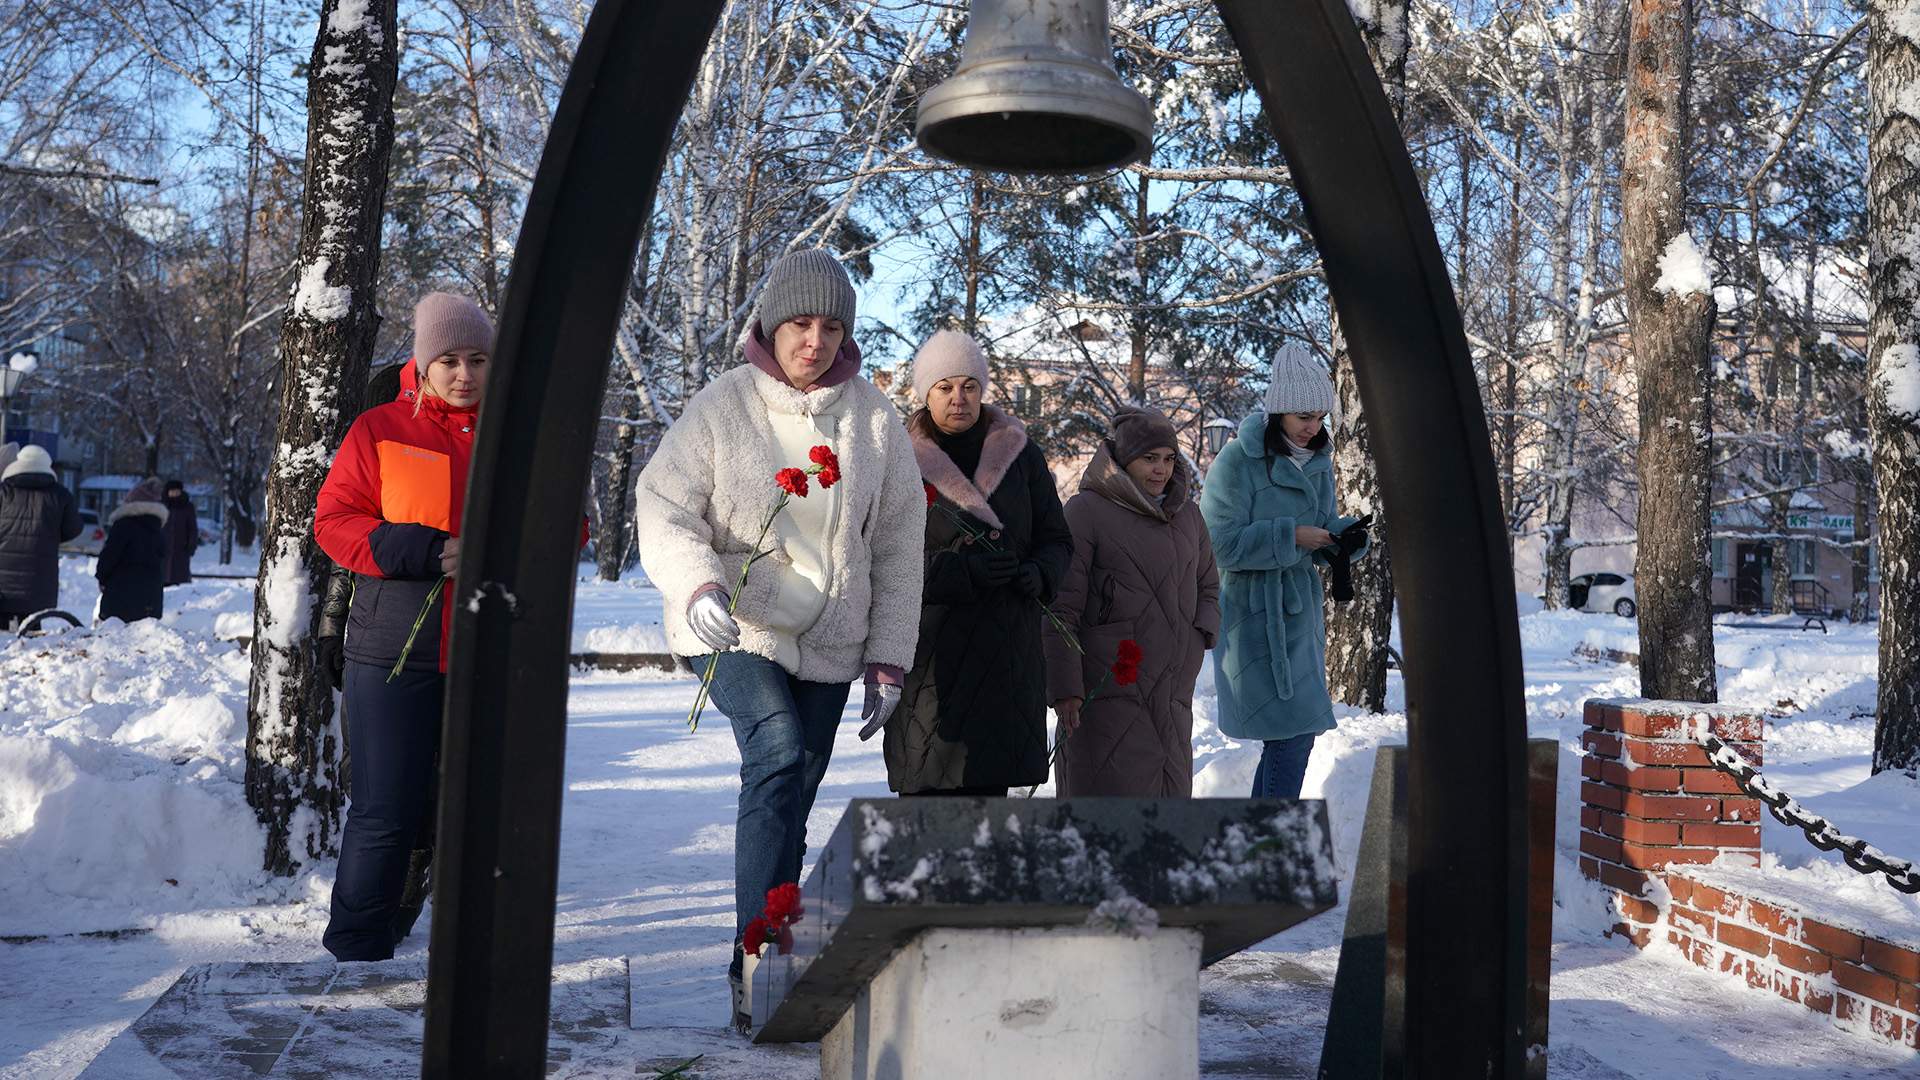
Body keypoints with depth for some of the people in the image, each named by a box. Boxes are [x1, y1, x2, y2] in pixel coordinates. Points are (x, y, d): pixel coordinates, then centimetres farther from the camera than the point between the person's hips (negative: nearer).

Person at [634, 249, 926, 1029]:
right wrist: (699, 586, -28)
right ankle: (758, 959, -24)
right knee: (778, 756, -26)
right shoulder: (722, 406, -6)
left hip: (828, 640, 4)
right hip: (735, 629, -4)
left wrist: (889, 656, 5)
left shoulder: (874, 418, 2)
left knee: (790, 799, 10)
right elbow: (662, 506, -9)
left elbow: (899, 546, 7)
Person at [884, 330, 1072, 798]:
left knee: (991, 780, 3)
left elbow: (1057, 539, 15)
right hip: (930, 649, -3)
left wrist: (1038, 573, -8)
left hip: (1007, 648, 3)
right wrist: (960, 570, -17)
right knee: (929, 784, -8)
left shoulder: (1021, 455, 11)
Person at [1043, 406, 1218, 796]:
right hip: (1106, 689, -6)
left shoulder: (1186, 514, 13)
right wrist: (1064, 687, -15)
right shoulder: (1086, 511, -7)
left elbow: (1208, 584, 27)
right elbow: (1061, 607, -10)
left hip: (1172, 689, 6)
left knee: (1169, 792, 10)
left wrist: (1203, 633, 6)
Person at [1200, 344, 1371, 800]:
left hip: (1299, 608, 8)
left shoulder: (1317, 462, 8)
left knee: (1293, 733, 11)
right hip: (1253, 614, -8)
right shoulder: (1237, 461, -14)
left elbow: (1322, 531, 13)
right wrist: (1290, 536, -22)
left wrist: (1347, 537, -9)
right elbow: (1220, 543, -17)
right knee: (1291, 733, -12)